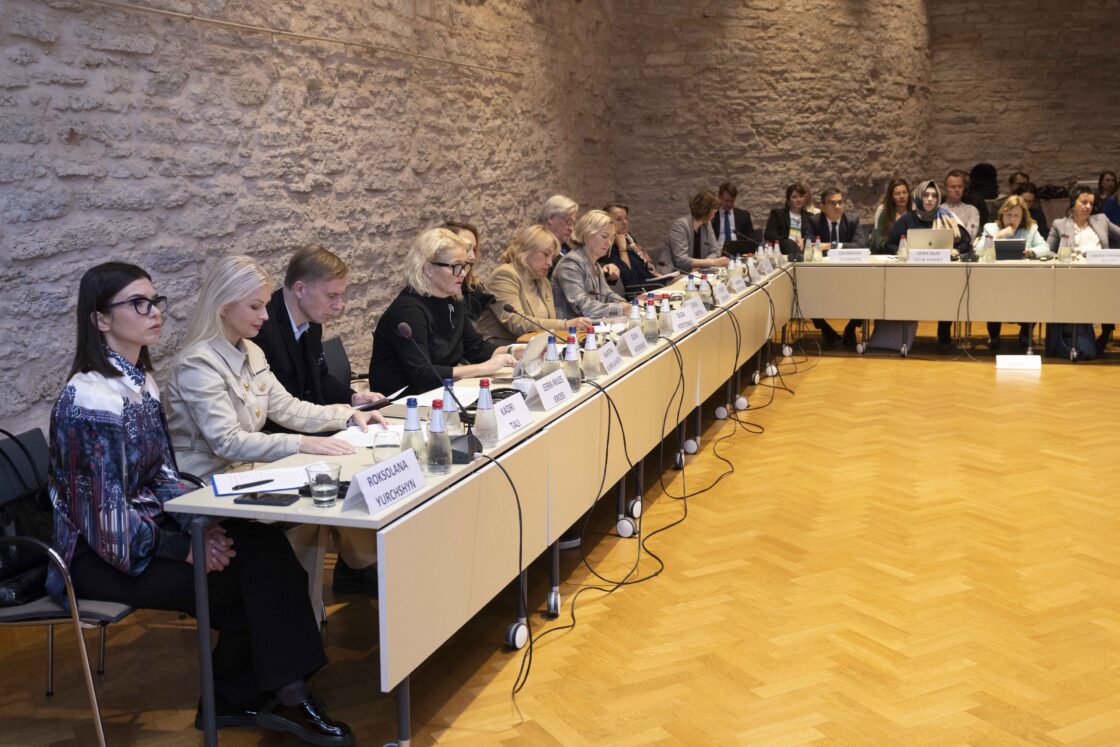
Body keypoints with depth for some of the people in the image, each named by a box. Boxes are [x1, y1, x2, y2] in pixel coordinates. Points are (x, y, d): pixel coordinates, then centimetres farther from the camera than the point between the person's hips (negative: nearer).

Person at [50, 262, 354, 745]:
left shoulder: (141, 380, 6)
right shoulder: (92, 400, -22)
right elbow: (109, 518, -23)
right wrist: (186, 547, -16)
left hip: (144, 526, 7)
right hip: (101, 554, -7)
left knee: (262, 544, -14)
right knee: (243, 583, -14)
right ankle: (232, 700, 11)